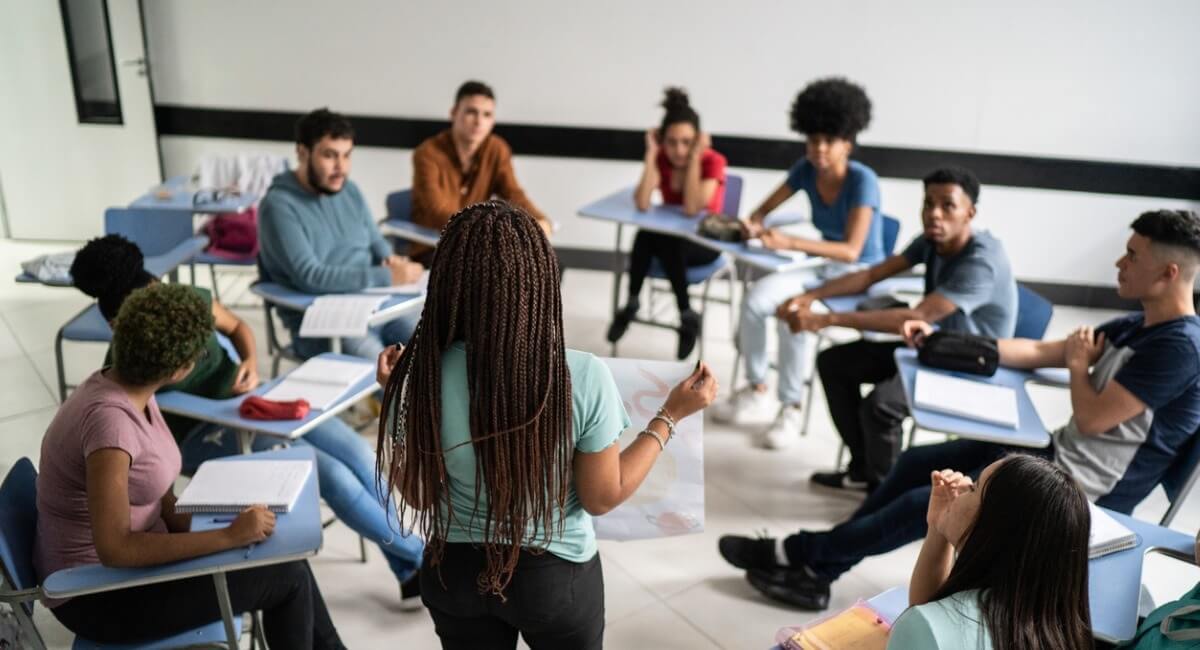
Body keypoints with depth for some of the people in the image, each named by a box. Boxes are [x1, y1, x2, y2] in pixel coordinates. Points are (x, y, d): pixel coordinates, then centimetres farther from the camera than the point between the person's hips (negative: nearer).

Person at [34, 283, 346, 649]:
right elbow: (114, 550, -33)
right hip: (98, 592, -9)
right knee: (286, 576, -9)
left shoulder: (131, 389, -2)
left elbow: (161, 501, 5)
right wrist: (228, 536, -30)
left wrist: (228, 525, -10)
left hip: (133, 557, 9)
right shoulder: (109, 418, -30)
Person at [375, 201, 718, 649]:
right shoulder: (583, 378, -25)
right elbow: (604, 497, -13)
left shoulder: (423, 375, -19)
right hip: (556, 574, -1)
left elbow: (417, 495, -6)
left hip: (455, 571, 2)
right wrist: (673, 413, -5)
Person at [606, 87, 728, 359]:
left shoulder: (713, 161, -19)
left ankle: (688, 316, -18)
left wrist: (694, 158, -31)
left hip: (705, 241, -3)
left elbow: (692, 209, -31)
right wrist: (651, 154, -25)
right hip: (669, 236, 3)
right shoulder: (661, 159, -9)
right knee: (644, 235, -32)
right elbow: (642, 204, -24)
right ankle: (631, 304, -14)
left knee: (664, 242, -35)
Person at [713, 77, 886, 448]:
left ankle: (791, 408, -14)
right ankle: (757, 393, -3)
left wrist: (790, 243, -41)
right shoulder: (806, 170, -4)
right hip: (825, 269, 6)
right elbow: (765, 209, 6)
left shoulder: (862, 180, -22)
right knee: (757, 298, -19)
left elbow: (851, 251, -30)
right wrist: (753, 226, -19)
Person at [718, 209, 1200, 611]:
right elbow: (1039, 352, 14)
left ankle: (805, 553, 2)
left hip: (1080, 490, -9)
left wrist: (1078, 366, -4)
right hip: (1057, 454, 10)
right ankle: (816, 568, 7)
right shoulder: (1138, 327, 9)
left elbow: (1093, 418, -24)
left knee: (926, 505, -13)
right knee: (918, 463, 5)